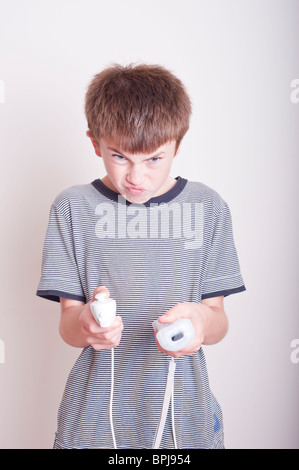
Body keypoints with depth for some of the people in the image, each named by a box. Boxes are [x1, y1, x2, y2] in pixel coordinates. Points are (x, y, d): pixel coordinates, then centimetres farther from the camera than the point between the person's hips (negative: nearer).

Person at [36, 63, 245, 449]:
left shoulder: (207, 207, -3)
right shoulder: (73, 207, -5)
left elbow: (219, 322, -3)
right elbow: (67, 326, -6)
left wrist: (203, 319, -26)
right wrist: (85, 323, -29)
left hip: (184, 418, 1)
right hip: (93, 418, 0)